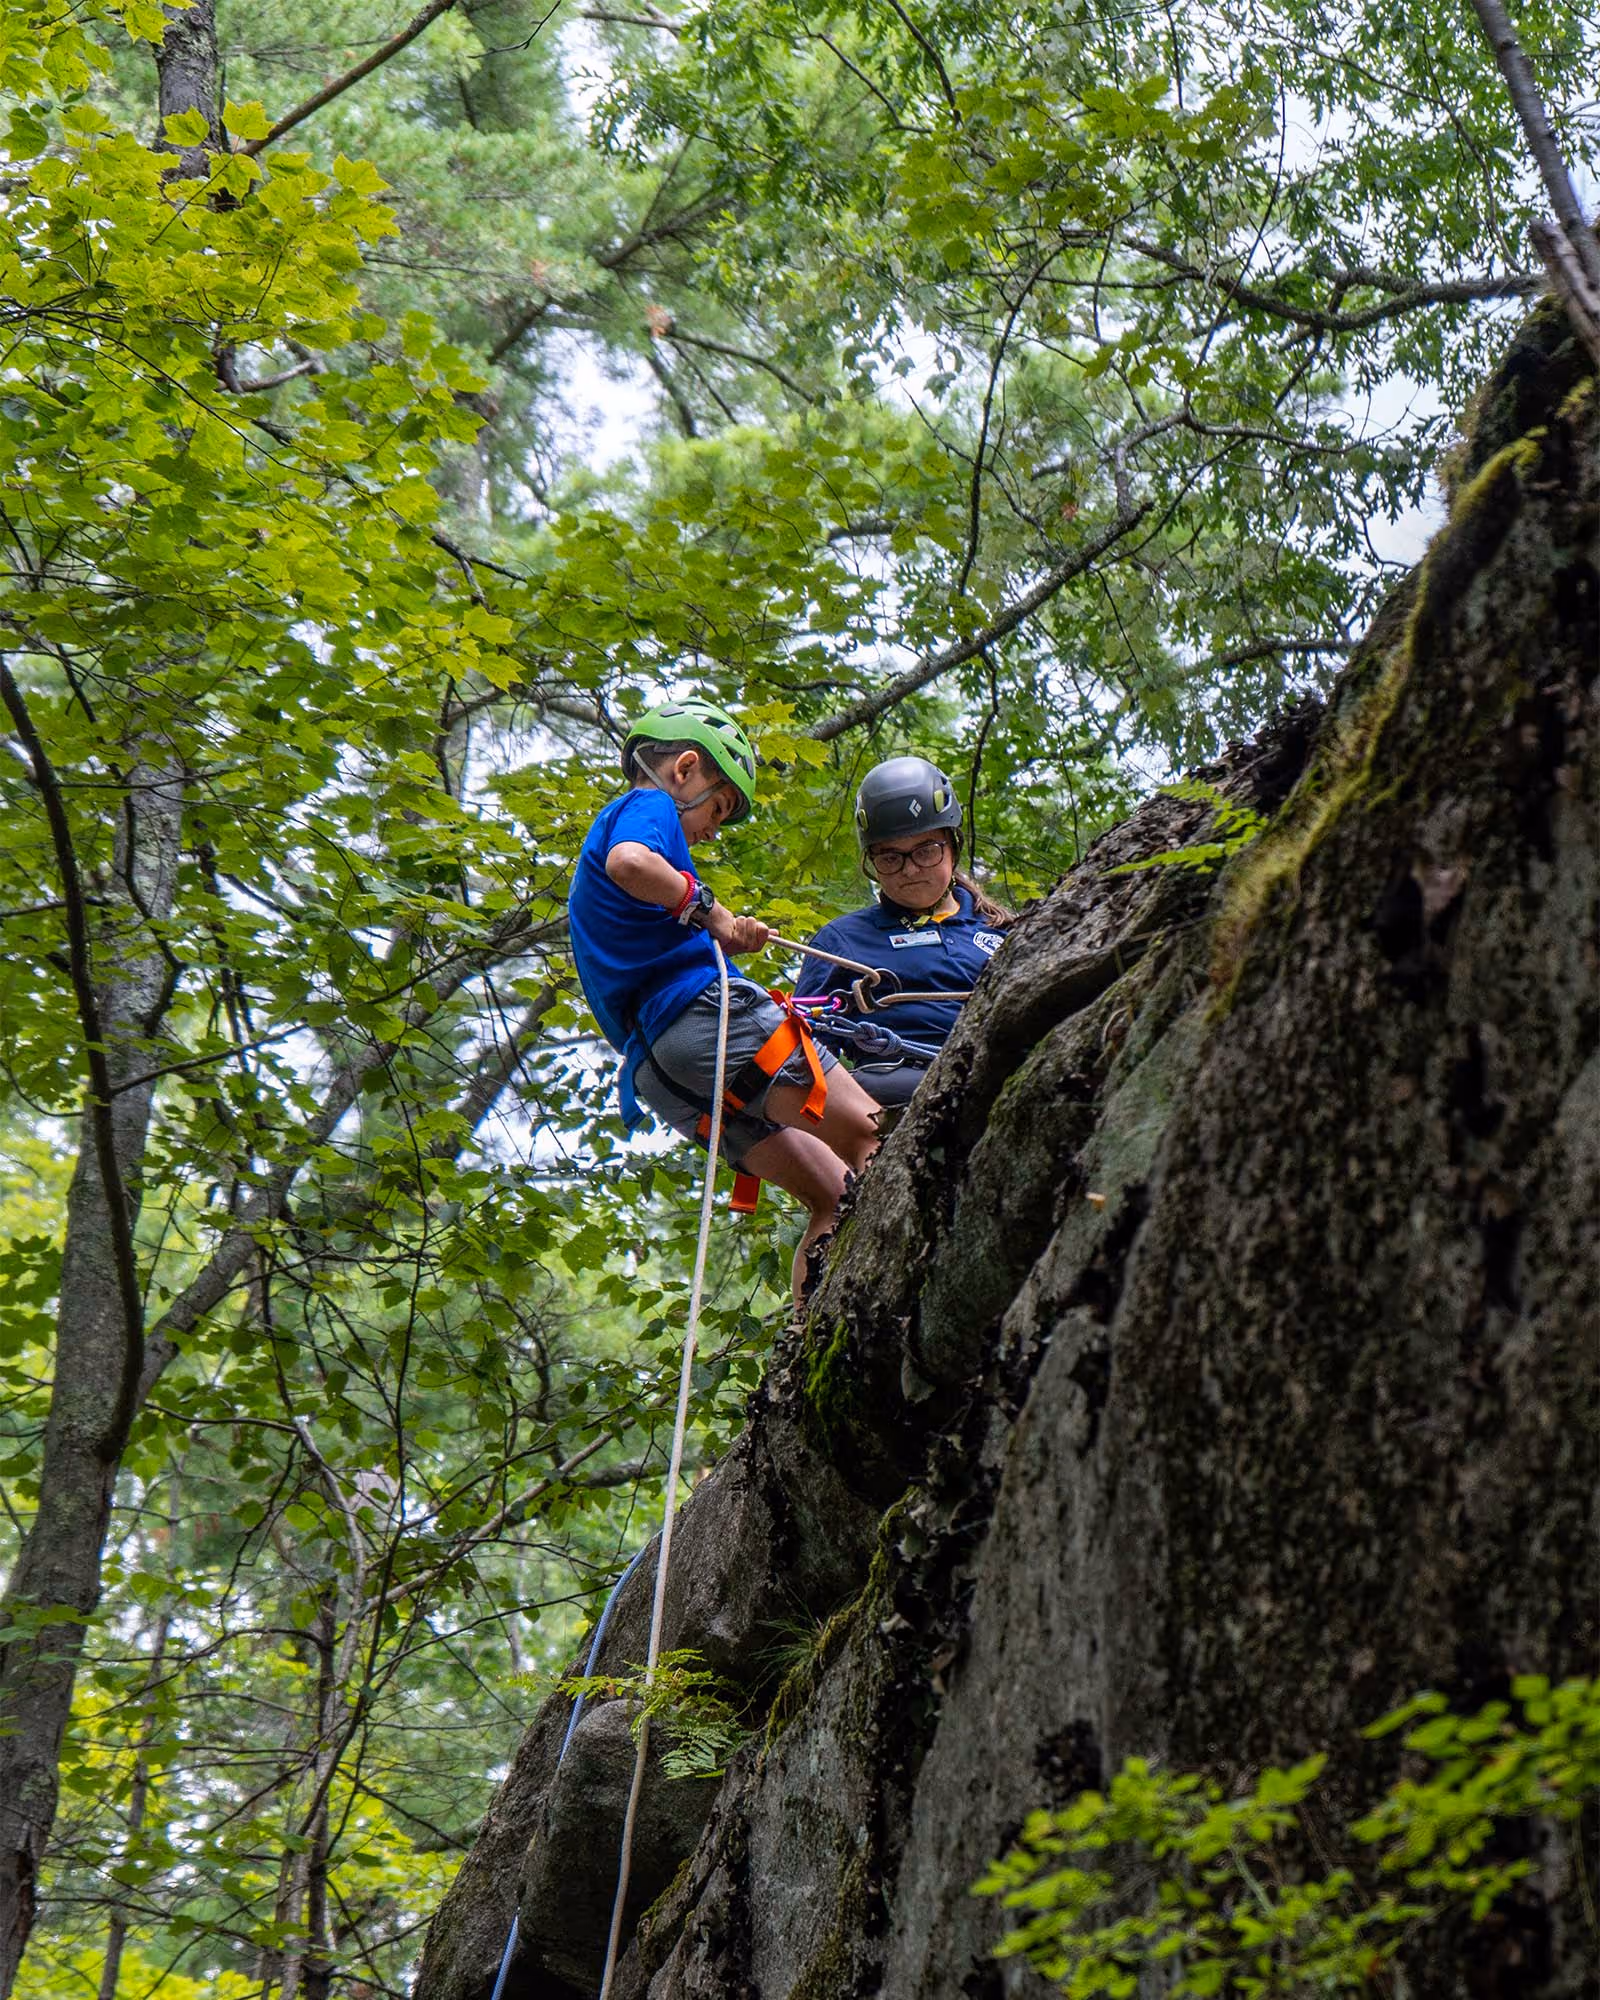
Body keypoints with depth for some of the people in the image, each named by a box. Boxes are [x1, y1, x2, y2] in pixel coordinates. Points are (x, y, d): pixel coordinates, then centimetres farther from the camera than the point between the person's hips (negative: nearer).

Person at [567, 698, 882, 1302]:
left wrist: (726, 935, 19)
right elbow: (631, 863, -21)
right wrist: (706, 906, -10)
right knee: (872, 1150, -11)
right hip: (705, 1010, -9)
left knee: (835, 1196, 9)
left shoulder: (601, 834, 34)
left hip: (657, 1068, 9)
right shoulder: (648, 806, 4)